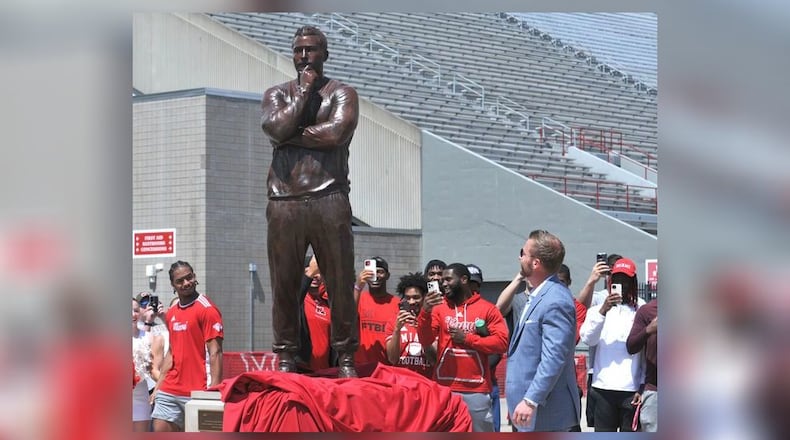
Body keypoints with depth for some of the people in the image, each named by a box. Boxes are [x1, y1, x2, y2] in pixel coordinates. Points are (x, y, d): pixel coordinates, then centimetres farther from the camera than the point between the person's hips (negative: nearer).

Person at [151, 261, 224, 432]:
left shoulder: (207, 309, -6)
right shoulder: (171, 313, 15)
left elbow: (215, 352, -11)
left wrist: (214, 390, -19)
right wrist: (158, 386, 16)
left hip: (196, 392, -7)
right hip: (169, 391, 7)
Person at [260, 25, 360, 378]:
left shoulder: (342, 93, 8)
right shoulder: (277, 94, 15)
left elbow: (337, 133, -12)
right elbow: (277, 128, -6)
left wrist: (292, 134, -4)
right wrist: (304, 91, 0)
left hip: (329, 200, -2)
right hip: (284, 201, 2)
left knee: (340, 283, -1)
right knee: (284, 283, 2)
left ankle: (346, 357, 5)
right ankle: (286, 358, 10)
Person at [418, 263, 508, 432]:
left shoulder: (487, 309, 3)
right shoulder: (439, 307, 8)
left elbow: (502, 343, -6)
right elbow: (425, 341, -3)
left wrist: (467, 339, -9)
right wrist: (425, 312, -19)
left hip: (477, 389, -1)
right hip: (445, 388, 1)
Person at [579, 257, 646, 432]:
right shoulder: (598, 308, 8)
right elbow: (588, 338, -7)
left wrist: (643, 386, -3)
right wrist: (603, 311, -19)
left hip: (631, 388, -2)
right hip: (603, 386, 2)